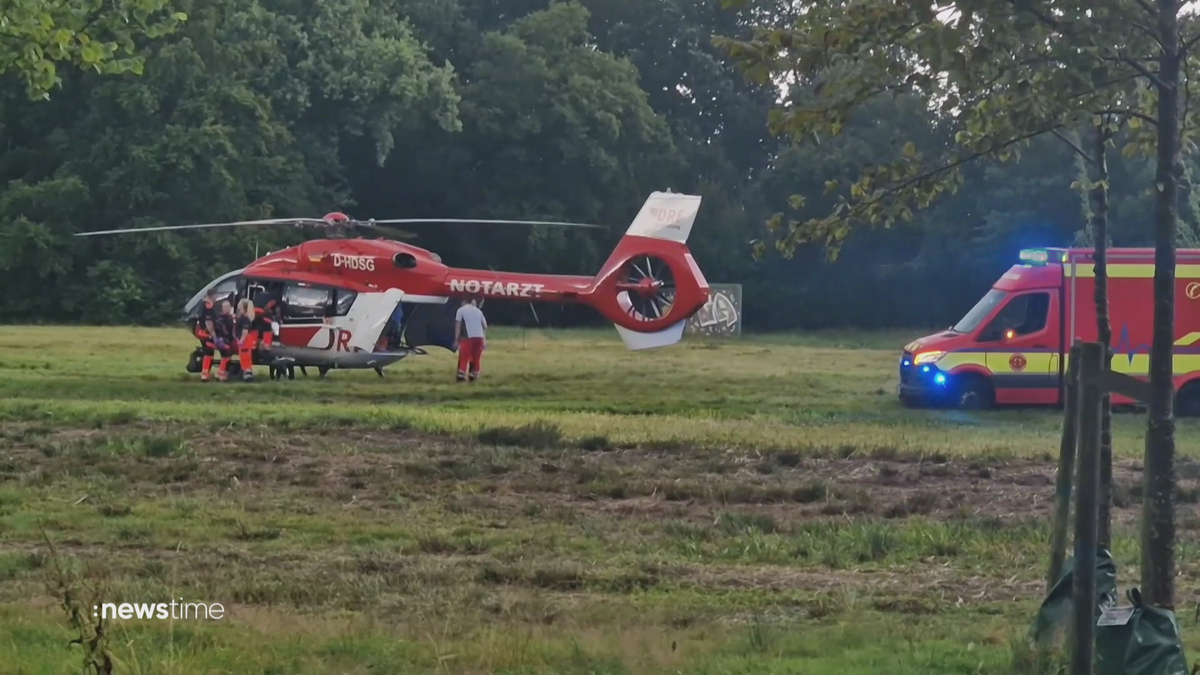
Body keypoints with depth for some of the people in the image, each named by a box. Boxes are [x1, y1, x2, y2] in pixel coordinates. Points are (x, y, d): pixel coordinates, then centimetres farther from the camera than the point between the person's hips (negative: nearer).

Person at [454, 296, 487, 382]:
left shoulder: (461, 310, 5)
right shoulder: (478, 311, 19)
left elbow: (458, 325, -2)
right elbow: (485, 325, 17)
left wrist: (457, 339, -1)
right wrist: (485, 339, 22)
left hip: (468, 337, -4)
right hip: (479, 337, 4)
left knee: (464, 357, 1)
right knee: (475, 358, 13)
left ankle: (461, 376, -5)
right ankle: (473, 375, 13)